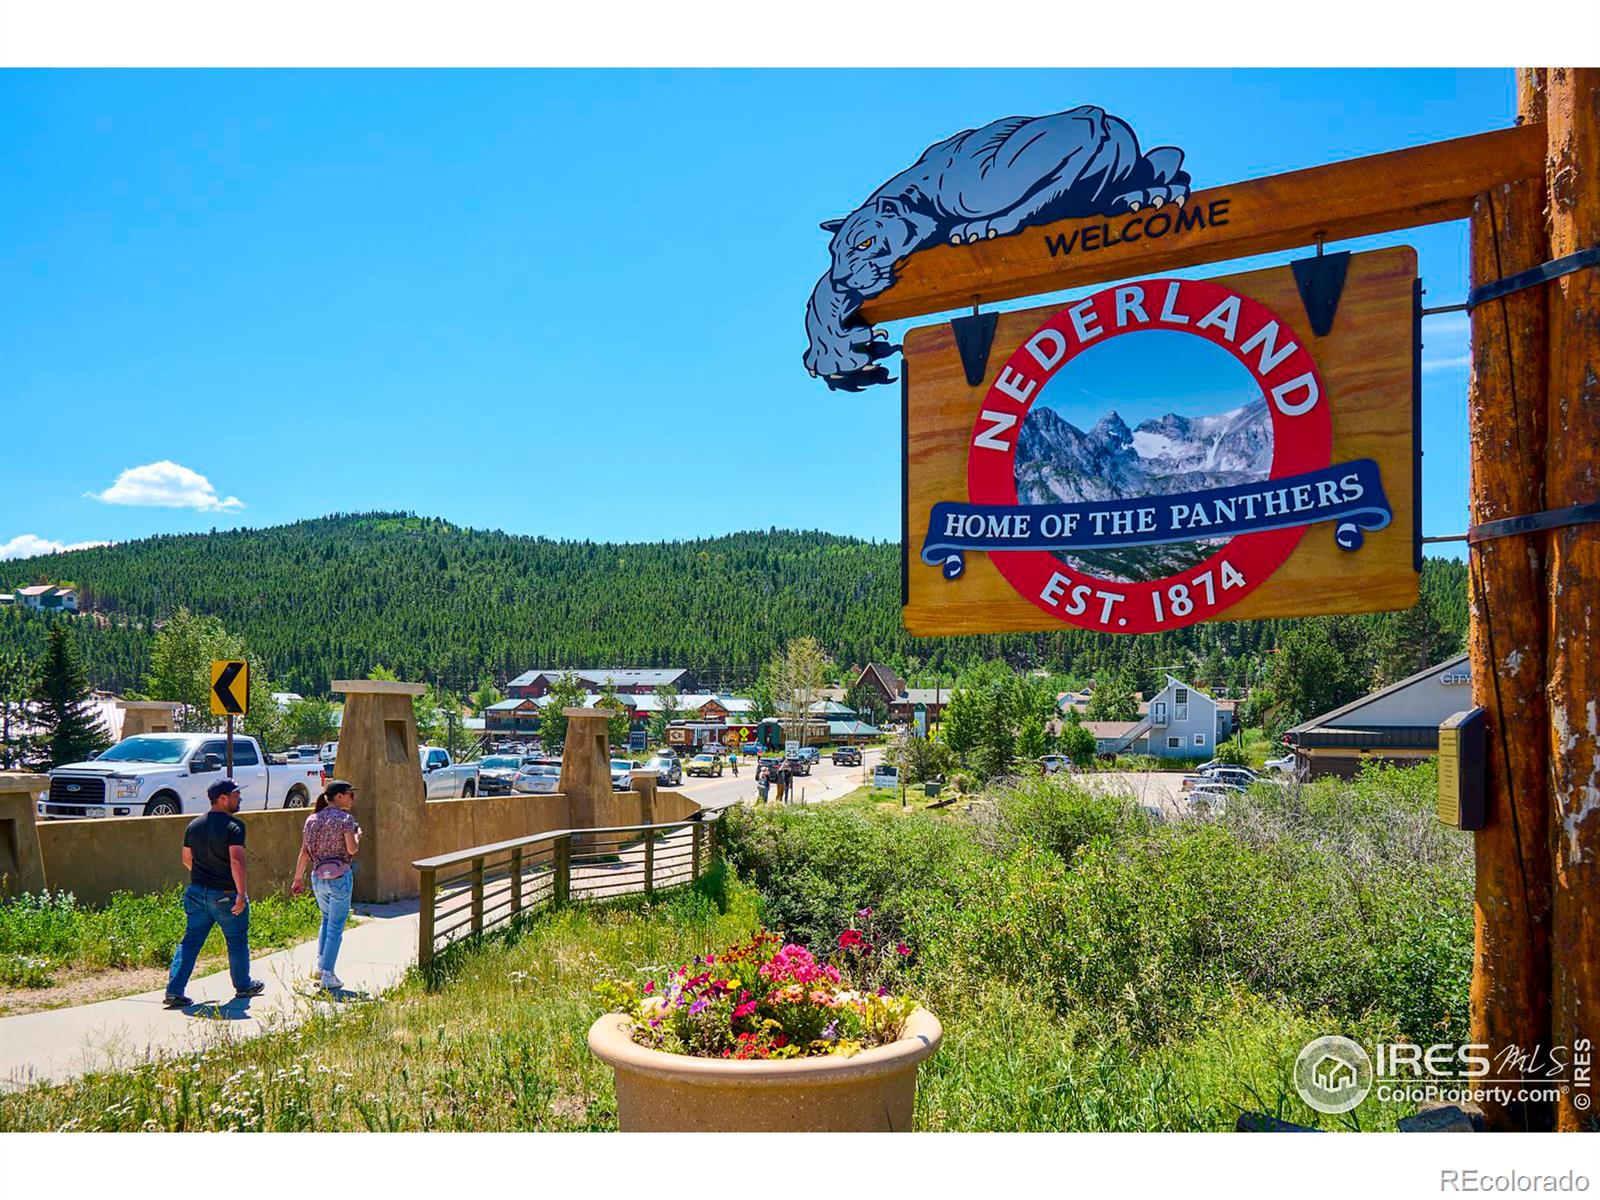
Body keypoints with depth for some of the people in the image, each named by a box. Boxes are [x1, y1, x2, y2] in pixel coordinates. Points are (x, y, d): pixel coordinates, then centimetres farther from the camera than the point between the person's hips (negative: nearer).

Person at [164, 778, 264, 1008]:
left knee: (190, 941, 9)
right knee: (237, 941, 11)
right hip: (225, 895, -6)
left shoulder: (194, 824, 8)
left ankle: (174, 991, 1)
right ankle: (243, 986, 25)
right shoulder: (234, 825, -15)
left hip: (196, 892, 6)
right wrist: (241, 893, -26)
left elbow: (186, 859, 17)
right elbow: (236, 860, -25)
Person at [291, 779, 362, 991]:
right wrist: (358, 835, 6)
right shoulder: (345, 818, -9)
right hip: (340, 876, -6)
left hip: (318, 877, 6)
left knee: (327, 920, 25)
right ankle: (327, 975, 1)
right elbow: (352, 849, -14)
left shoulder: (312, 819, 7)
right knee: (336, 926, 1)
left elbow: (304, 851, 7)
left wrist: (298, 878, 13)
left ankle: (320, 965, 23)